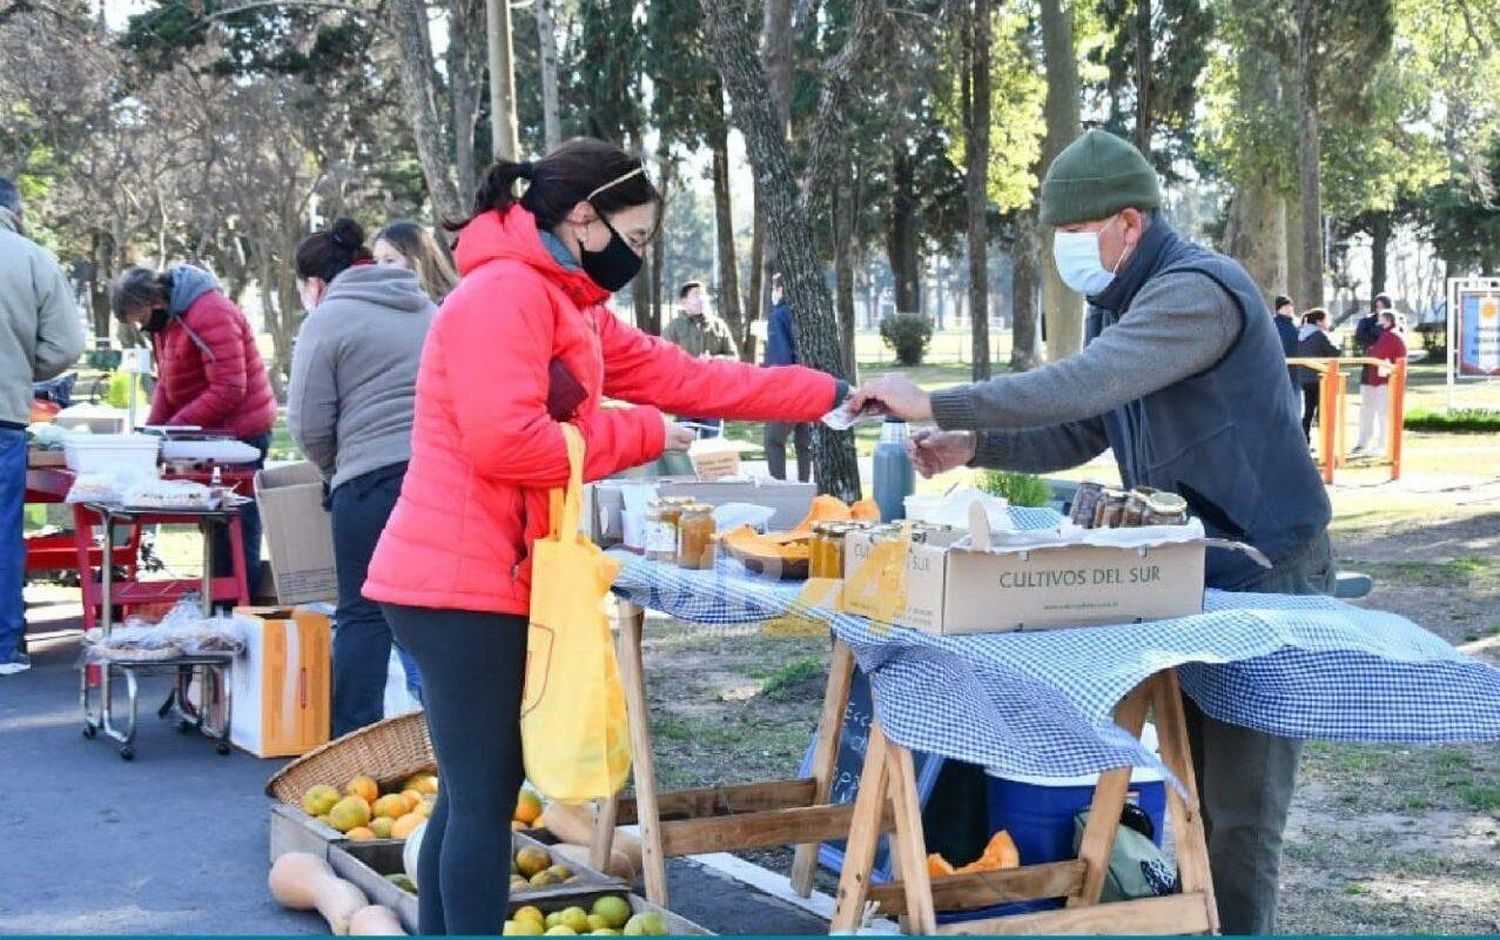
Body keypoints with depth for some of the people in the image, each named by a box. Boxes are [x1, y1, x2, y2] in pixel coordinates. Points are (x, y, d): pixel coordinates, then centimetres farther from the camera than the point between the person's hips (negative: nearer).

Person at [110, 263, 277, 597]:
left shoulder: (209, 316, -21)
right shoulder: (165, 319, 9)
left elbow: (228, 390, -24)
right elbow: (166, 383, 16)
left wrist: (173, 427, -21)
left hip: (240, 430, -10)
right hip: (212, 433, 10)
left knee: (236, 534, -8)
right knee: (217, 528, 12)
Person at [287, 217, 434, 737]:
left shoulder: (328, 320, 2)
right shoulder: (426, 309, 22)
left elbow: (309, 424, -4)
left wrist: (334, 469, 16)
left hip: (376, 476, -6)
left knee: (363, 613, 2)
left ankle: (353, 738, 3)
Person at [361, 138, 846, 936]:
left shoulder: (572, 308, 18)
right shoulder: (504, 295, -14)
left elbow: (683, 378, 18)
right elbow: (503, 443, -24)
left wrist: (831, 397, 16)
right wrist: (639, 435, -12)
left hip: (478, 582, 10)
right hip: (463, 584, -10)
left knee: (472, 793, 12)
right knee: (484, 796, -6)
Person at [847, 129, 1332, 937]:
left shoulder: (1198, 293, -22)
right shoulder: (1120, 305, 10)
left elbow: (1081, 386, -34)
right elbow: (1077, 434, 12)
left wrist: (937, 405, -32)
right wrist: (973, 448, -4)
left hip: (1268, 569, -9)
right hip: (1192, 567, 9)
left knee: (1240, 802, -6)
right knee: (1192, 782, 15)